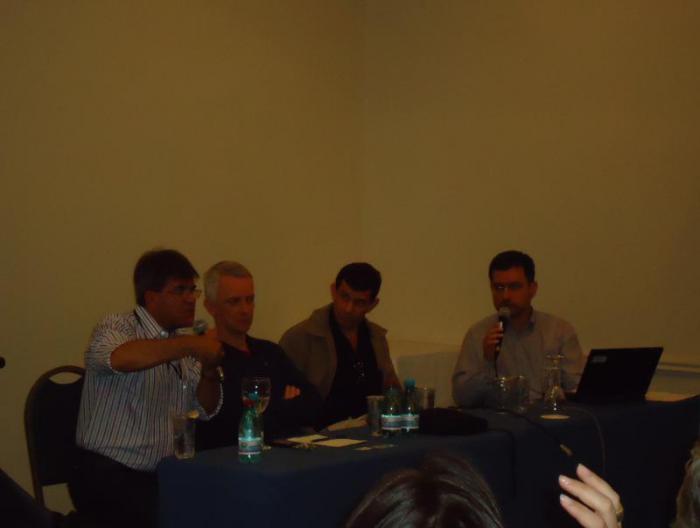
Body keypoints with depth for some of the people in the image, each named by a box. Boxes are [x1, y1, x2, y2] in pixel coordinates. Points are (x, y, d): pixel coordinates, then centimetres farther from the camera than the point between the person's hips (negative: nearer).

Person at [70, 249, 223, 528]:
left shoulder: (181, 345, 13)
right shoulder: (117, 327, -7)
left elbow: (206, 410, 13)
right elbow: (117, 357, -32)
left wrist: (209, 369, -5)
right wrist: (190, 345, -33)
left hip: (163, 476, 6)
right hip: (108, 476, -6)